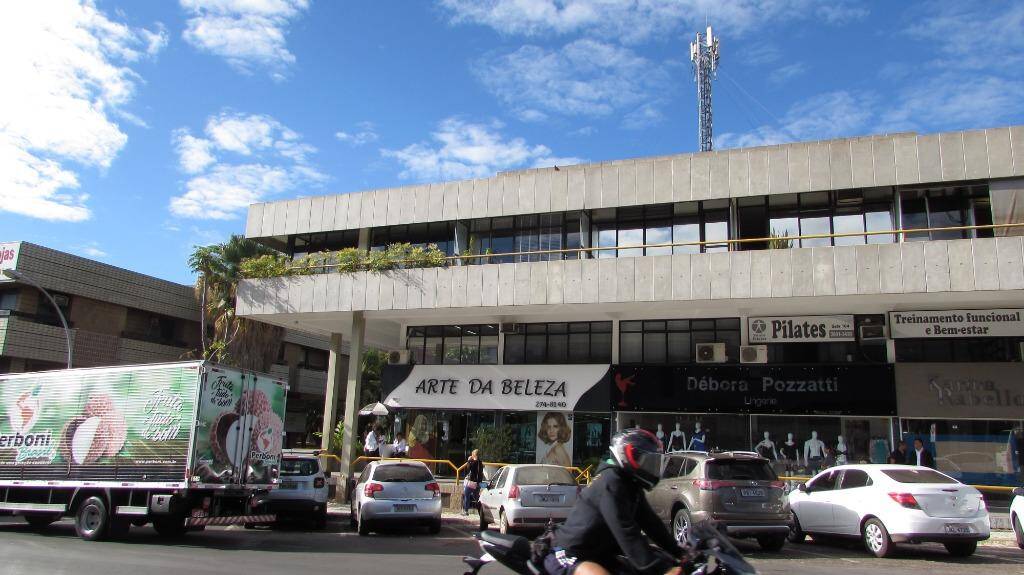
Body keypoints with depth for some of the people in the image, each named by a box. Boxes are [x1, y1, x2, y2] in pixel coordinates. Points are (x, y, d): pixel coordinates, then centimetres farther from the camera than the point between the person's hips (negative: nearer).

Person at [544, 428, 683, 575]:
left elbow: (650, 521, 9)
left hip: (600, 554, 10)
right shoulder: (611, 483, -22)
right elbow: (626, 534, -30)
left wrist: (678, 552, 1)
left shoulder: (631, 486, 8)